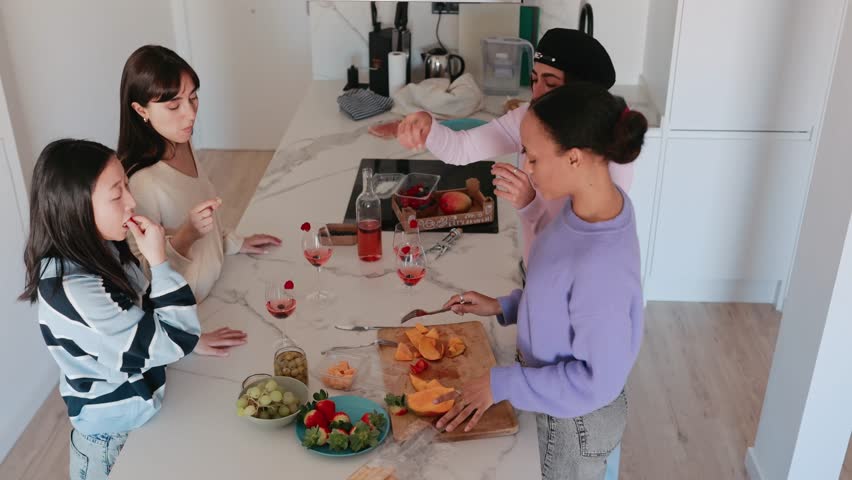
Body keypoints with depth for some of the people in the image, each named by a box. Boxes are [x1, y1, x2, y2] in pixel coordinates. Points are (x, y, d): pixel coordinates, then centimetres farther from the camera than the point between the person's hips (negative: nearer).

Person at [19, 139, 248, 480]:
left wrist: (192, 340, 1)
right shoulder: (72, 290, -36)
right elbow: (168, 343, -30)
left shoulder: (100, 250, -9)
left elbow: (144, 316, 9)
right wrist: (159, 261, -30)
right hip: (113, 433, -7)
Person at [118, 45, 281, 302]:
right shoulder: (141, 183, -26)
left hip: (215, 290, 7)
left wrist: (236, 242, 13)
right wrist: (186, 236, -32)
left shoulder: (181, 144, -1)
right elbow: (141, 277, -21)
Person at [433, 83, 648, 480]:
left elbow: (599, 379, -28)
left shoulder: (601, 264, -39)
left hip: (576, 420, -7)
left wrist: (502, 383, -22)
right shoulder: (588, 206, -12)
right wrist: (504, 307, -1)